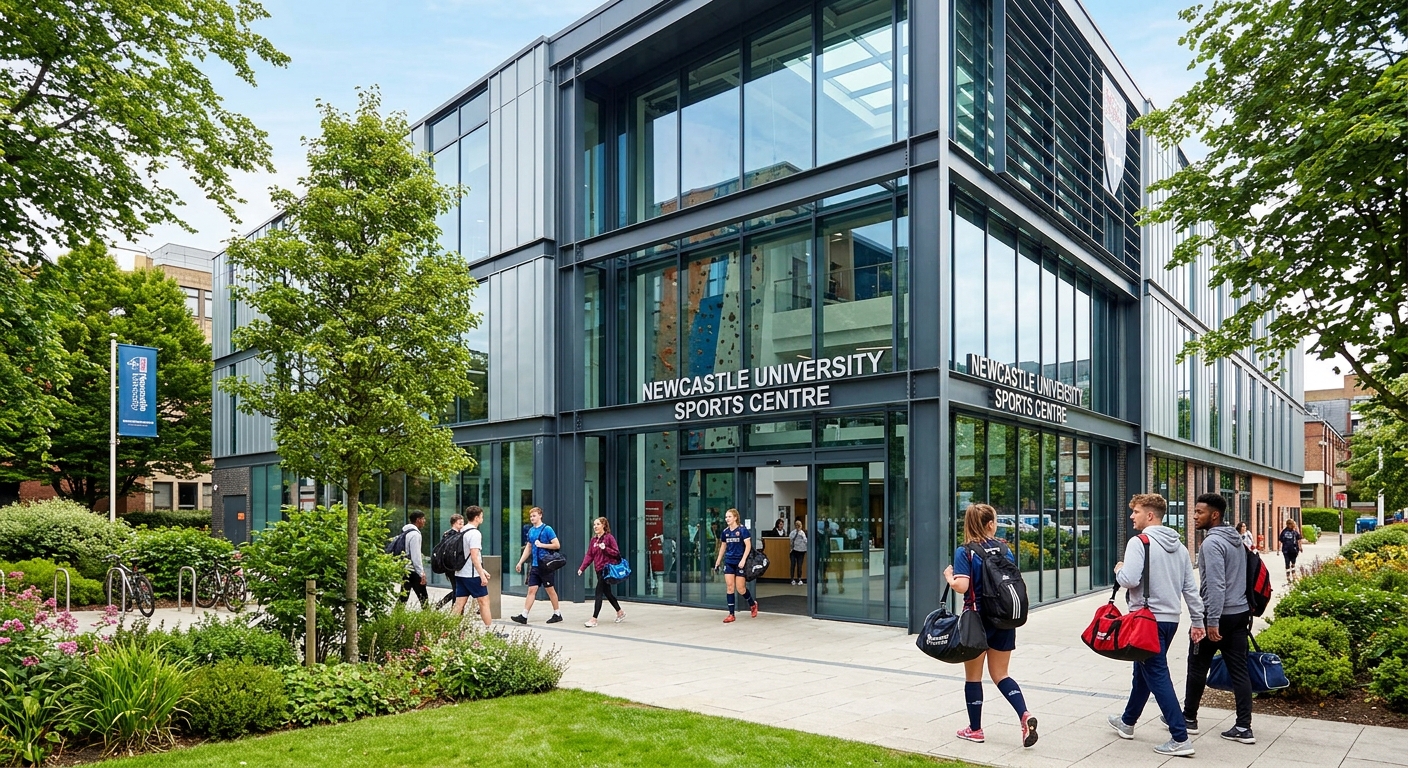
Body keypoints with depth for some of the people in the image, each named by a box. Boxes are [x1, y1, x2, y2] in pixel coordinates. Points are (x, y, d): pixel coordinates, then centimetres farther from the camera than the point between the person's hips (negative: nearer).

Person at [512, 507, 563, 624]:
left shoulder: (547, 529, -9)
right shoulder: (531, 530, 11)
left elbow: (557, 545, -14)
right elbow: (528, 548, 20)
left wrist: (541, 545, -15)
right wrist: (520, 562, 16)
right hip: (534, 566, 6)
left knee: (550, 590, 4)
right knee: (531, 590, 2)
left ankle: (557, 614, 16)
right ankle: (524, 616, -1)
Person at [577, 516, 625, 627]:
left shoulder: (609, 538, -7)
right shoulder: (593, 540, 12)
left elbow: (616, 553, -8)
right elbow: (589, 555, 8)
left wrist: (605, 548, -22)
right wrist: (582, 568, -2)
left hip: (607, 568, -7)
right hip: (599, 569, 7)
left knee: (599, 592, -11)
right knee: (607, 592, 16)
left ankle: (594, 619, -10)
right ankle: (620, 612, 33)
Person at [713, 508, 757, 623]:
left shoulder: (742, 530, -10)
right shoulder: (725, 531, 6)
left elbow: (748, 545, -14)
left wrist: (743, 560, -22)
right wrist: (718, 561, 17)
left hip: (740, 562, -5)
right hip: (729, 562, 5)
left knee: (740, 588, 0)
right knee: (729, 587, -1)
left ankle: (753, 604, 29)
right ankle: (731, 614, 4)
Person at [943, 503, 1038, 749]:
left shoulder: (964, 552, -11)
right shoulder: (1004, 549, 2)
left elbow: (961, 586, -21)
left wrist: (949, 577, -2)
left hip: (978, 618, -4)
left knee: (973, 676, 11)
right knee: (1000, 674, 15)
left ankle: (975, 730, 19)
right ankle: (1025, 715, -5)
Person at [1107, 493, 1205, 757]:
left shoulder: (1139, 542, -15)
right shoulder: (1178, 545, 10)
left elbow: (1129, 580, -24)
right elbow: (1190, 587, 11)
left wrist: (1119, 570, -2)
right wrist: (1198, 620, 15)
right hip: (1171, 618, 9)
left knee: (1157, 676, -4)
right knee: (1143, 671, 20)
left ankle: (1180, 738, -6)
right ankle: (1127, 722, 34)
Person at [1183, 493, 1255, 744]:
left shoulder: (1212, 542, -18)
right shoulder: (1236, 539, 11)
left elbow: (1216, 585, -24)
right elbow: (1238, 578, 18)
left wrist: (1212, 621, -23)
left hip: (1218, 615, -8)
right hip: (1241, 612, 8)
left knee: (1197, 666, 7)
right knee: (1239, 670, 7)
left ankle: (1189, 718, 18)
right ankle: (1244, 727, 7)